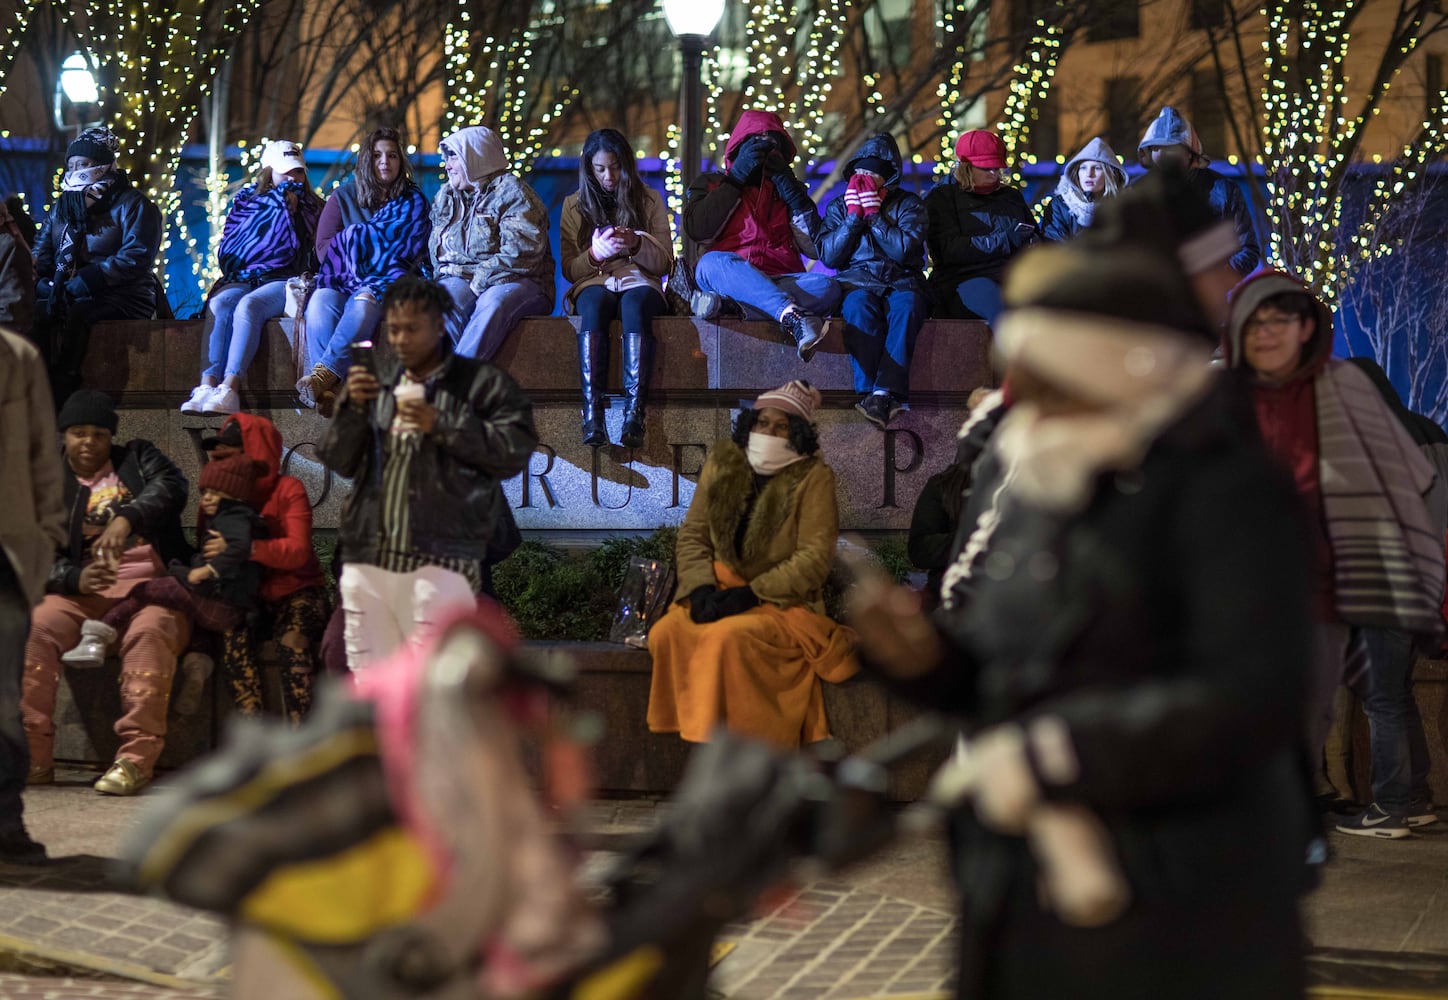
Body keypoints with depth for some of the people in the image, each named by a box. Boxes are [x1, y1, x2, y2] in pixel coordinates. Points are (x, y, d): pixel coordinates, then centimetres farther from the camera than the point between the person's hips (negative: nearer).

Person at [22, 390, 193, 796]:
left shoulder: (139, 458, 12)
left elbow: (170, 487, -10)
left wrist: (127, 518, -31)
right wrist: (77, 579, -21)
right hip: (84, 592, 2)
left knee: (149, 631, -36)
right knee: (36, 626, -28)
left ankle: (136, 759, -41)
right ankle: (33, 759, -27)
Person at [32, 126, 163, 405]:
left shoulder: (132, 204, 0)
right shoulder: (63, 206, 20)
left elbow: (137, 256, -14)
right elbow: (41, 253, 15)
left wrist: (85, 281, -21)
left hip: (119, 299, -5)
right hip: (68, 296, 6)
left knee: (71, 315, -35)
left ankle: (59, 396, -35)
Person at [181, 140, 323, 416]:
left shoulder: (310, 207, 17)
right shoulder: (246, 200, 21)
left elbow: (305, 252, 2)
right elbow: (228, 250, 14)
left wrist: (291, 212, -1)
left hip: (284, 282, -2)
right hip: (241, 279, 2)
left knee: (248, 306, -35)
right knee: (220, 304, -32)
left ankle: (229, 388, -50)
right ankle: (208, 385, -47)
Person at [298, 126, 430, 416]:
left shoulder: (413, 202, 15)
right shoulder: (342, 197, 18)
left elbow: (412, 251, 2)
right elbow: (324, 247, 8)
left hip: (387, 283, -2)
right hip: (343, 281, 2)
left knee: (363, 304, -39)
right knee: (320, 302, -35)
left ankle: (323, 374, -52)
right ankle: (327, 392, -51)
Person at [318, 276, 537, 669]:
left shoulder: (481, 383, 3)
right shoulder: (377, 385, 20)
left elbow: (515, 451, -7)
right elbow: (338, 460, 16)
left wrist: (441, 425, -13)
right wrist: (353, 408, -2)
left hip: (438, 563, -6)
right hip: (367, 561, 6)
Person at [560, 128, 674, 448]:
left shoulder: (649, 200, 13)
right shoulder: (574, 205, 15)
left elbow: (664, 263, 8)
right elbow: (569, 268, 9)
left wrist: (637, 244, -13)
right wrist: (595, 254, -13)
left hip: (640, 282, 0)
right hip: (594, 283, 1)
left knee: (635, 303, -38)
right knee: (593, 304, -38)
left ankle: (634, 414, -53)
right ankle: (592, 415, -50)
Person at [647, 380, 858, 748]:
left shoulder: (813, 478, -5)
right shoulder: (722, 464, 7)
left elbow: (815, 557, -11)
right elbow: (692, 535, 8)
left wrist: (753, 593, -19)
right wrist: (701, 587, -11)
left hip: (782, 603, -4)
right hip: (719, 592, 4)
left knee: (729, 636, -34)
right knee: (665, 634, -24)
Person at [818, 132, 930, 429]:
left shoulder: (908, 204, 12)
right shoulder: (839, 206, 18)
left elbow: (906, 251, -6)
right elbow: (829, 256, 4)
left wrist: (874, 214, -6)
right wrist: (854, 215, -1)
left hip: (902, 283, -1)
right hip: (857, 282, 1)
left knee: (906, 304, -37)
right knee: (859, 303, -37)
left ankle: (883, 393, -48)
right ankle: (869, 391, -46)